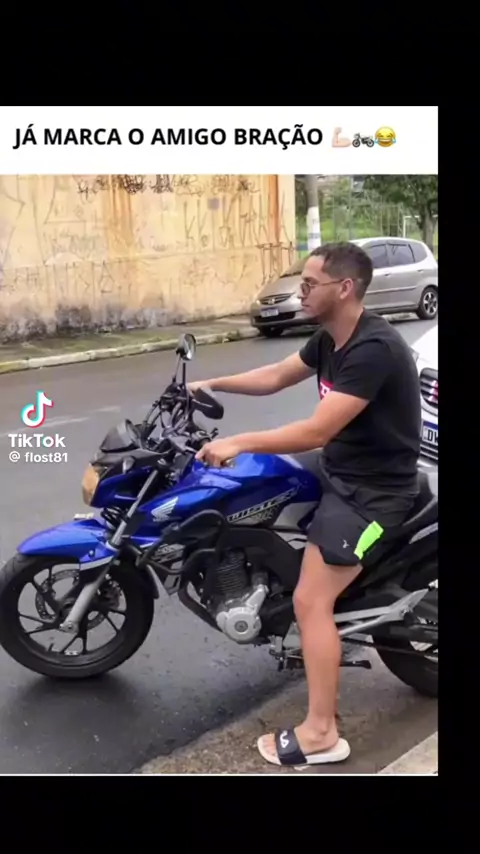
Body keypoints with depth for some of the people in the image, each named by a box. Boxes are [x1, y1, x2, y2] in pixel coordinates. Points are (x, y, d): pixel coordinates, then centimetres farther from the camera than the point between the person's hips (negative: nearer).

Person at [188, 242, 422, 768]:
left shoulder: (373, 349, -25)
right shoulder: (329, 338, 5)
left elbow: (316, 431, -30)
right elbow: (275, 377, 17)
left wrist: (240, 443, -28)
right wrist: (211, 385, 14)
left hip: (373, 490, -10)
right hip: (339, 471, 10)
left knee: (310, 602, -11)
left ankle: (321, 734, 3)